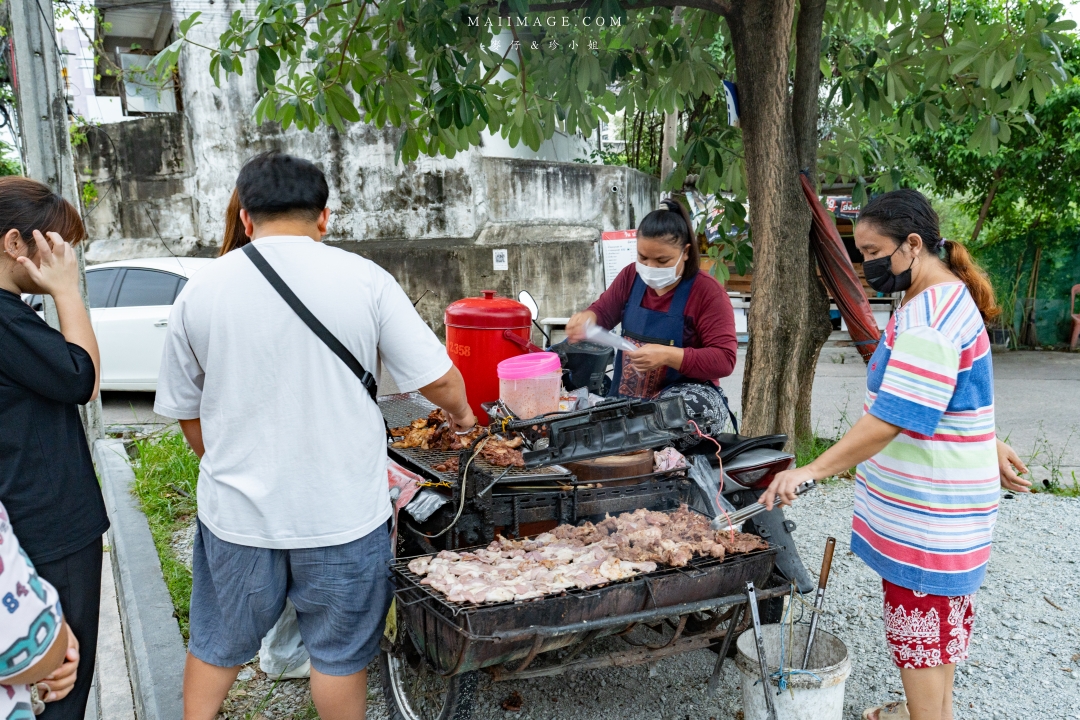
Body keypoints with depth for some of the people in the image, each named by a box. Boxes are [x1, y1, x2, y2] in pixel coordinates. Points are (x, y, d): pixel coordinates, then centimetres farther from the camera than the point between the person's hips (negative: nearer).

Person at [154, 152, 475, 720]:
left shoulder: (199, 292, -4)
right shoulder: (363, 278, -10)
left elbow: (187, 413, 7)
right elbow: (439, 380, -7)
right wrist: (460, 413, 15)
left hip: (236, 512, 2)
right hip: (342, 513, -2)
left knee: (215, 646, 24)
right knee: (339, 656, 17)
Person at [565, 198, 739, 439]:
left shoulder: (707, 291, -10)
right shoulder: (631, 276, 7)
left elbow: (724, 359, -15)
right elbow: (603, 311, 21)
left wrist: (668, 355, -28)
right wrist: (587, 319, -5)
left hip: (688, 396, -4)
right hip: (626, 397, 4)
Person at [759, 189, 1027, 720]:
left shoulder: (930, 320, -24)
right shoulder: (947, 297, 11)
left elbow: (891, 419, -29)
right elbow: (960, 396, 21)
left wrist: (813, 470, -27)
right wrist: (989, 445, 29)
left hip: (926, 512, -11)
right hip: (938, 501, 11)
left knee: (919, 619, 1)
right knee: (945, 609, 22)